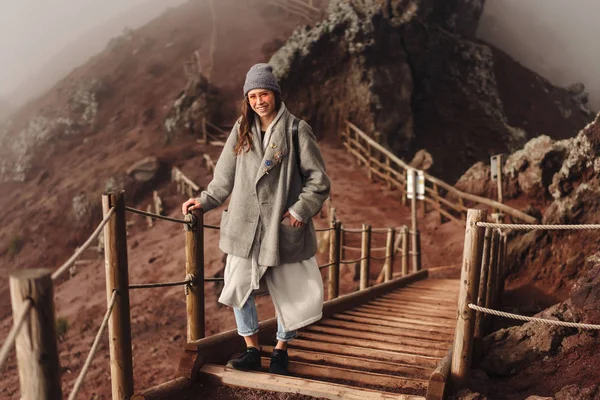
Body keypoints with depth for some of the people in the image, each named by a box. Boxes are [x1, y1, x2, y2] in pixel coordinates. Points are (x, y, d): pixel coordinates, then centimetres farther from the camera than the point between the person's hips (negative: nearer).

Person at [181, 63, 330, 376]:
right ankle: (252, 350, 25)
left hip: (283, 226, -3)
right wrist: (204, 201, 4)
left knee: (289, 292, 6)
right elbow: (224, 177, 13)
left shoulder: (296, 130, -3)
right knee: (238, 288, 6)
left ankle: (281, 349, 29)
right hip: (245, 225, 3)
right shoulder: (241, 131, 7)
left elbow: (318, 180, -4)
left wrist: (301, 210, -12)